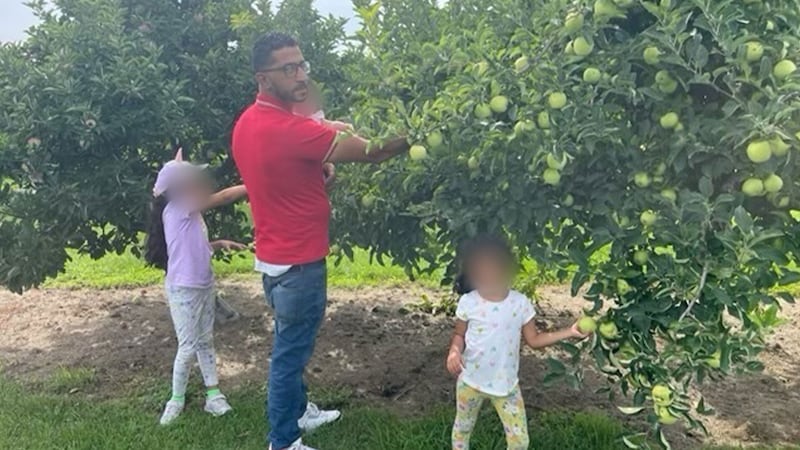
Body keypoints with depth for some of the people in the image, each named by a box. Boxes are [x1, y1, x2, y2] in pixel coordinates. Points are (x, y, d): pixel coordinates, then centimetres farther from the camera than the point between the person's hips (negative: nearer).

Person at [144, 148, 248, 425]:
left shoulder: (191, 212, 7)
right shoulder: (176, 209, -19)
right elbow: (222, 197, -23)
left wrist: (219, 244, 1)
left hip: (205, 286, 8)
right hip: (183, 289, -8)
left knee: (206, 341, 13)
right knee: (188, 347, 1)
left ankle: (213, 395, 21)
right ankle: (176, 400, 18)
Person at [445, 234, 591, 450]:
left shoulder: (520, 303, -10)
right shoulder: (468, 302, -14)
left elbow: (533, 339, -3)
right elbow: (459, 335, 0)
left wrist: (569, 332, -10)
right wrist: (454, 351, -22)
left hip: (506, 383, 1)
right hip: (471, 380, -1)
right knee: (463, 427, 20)